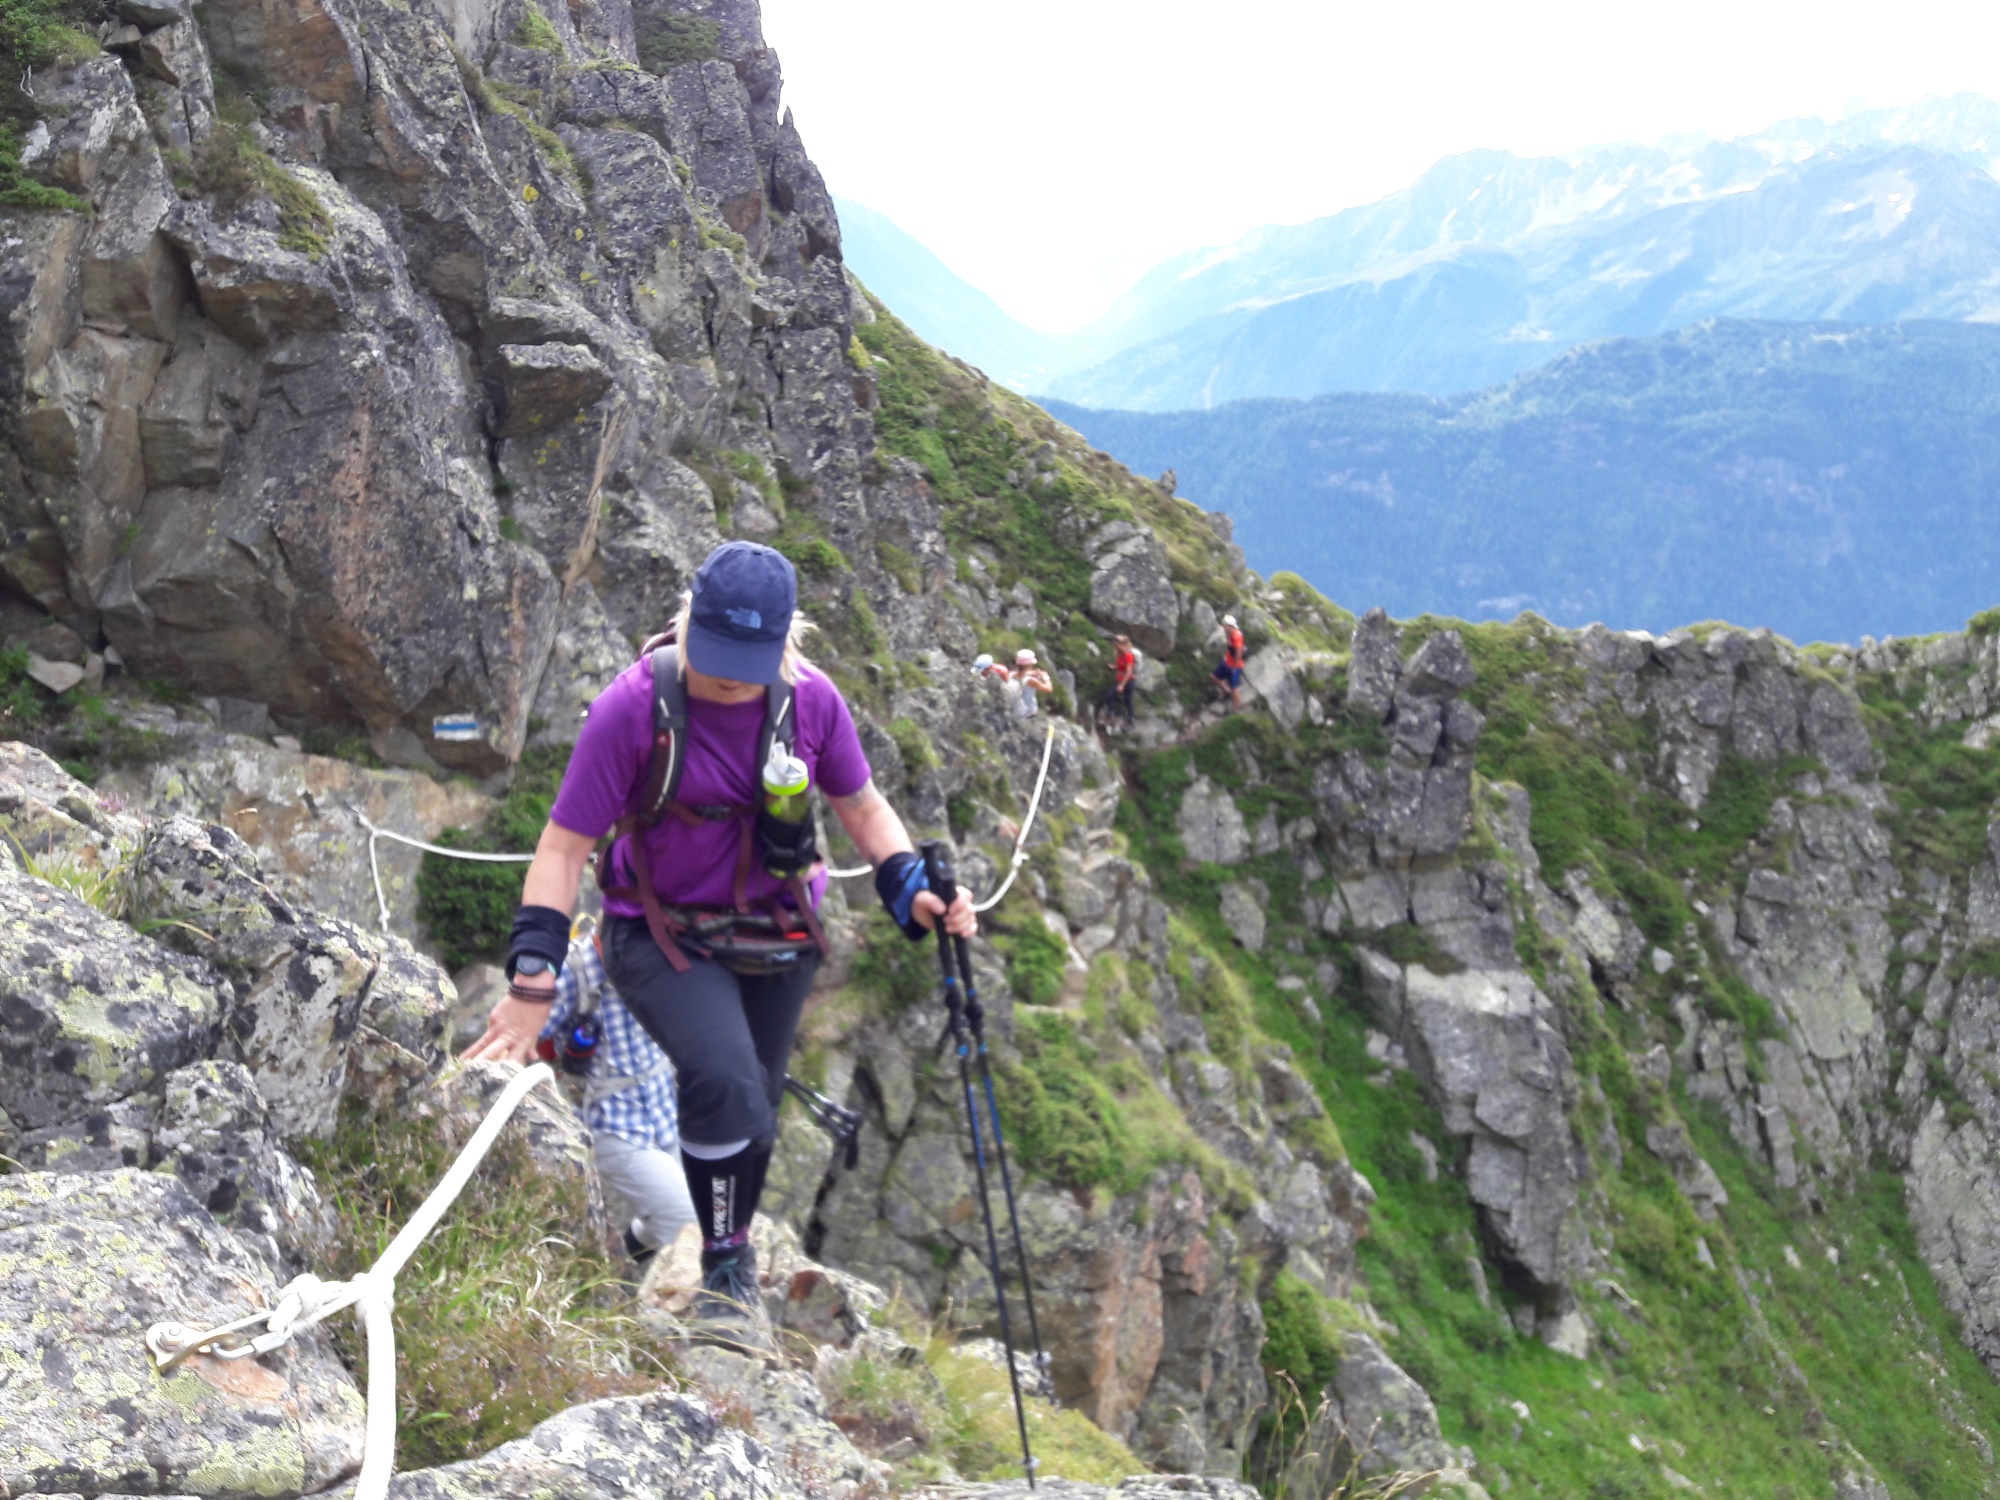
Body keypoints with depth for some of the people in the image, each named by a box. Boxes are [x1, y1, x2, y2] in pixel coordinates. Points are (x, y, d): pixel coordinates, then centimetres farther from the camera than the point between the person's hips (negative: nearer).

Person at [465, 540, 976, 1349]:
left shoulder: (810, 699, -12)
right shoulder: (633, 707, -21)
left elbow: (863, 808, 5)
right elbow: (565, 845, -17)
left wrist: (912, 894, -11)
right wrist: (533, 977, -23)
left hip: (776, 938, 4)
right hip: (662, 936, -4)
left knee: (751, 1111, 14)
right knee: (725, 1080, -27)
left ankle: (733, 1269, 39)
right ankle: (728, 1267, -6)